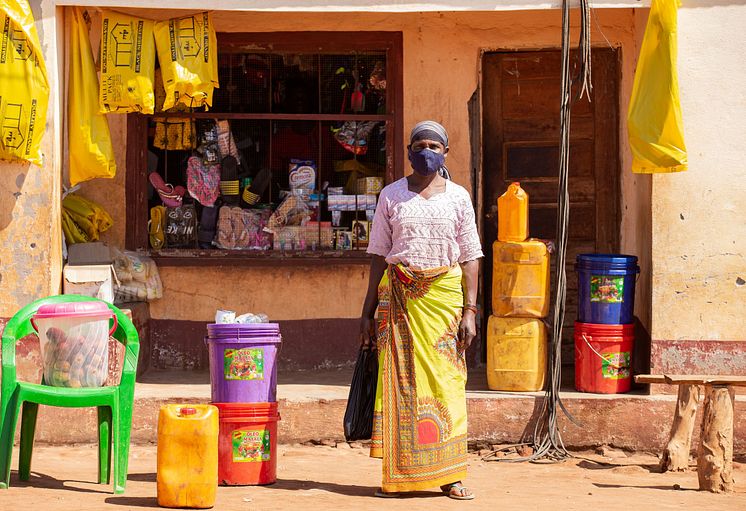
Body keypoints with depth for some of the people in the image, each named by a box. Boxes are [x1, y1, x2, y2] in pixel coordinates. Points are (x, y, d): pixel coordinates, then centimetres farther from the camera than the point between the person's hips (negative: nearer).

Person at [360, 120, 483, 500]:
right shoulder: (391, 196, 8)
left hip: (444, 295, 0)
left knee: (445, 380, -4)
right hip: (399, 296, 0)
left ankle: (449, 476, 0)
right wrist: (368, 311, 5)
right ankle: (396, 475, 2)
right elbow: (379, 255, 9)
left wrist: (470, 310, -3)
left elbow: (470, 258, 6)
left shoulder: (458, 198, 8)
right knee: (399, 380, -3)